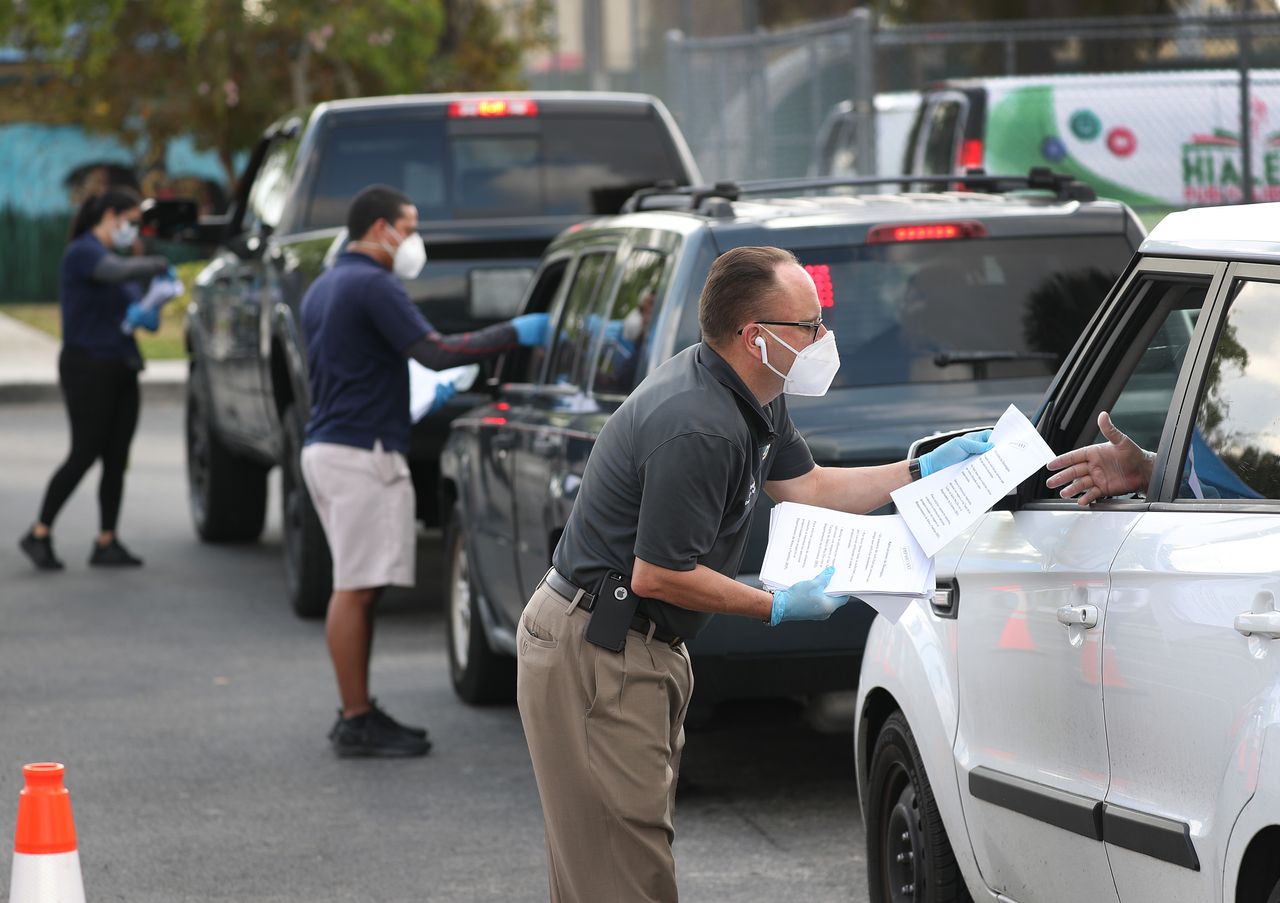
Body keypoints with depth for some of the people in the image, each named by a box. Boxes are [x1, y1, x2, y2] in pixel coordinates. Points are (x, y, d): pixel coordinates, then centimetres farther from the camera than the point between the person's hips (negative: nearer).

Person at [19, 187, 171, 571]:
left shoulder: (115, 256, 16)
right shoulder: (83, 253, -12)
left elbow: (133, 307, 16)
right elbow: (118, 272, -33)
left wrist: (146, 316, -7)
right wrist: (158, 265, -18)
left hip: (120, 367, 8)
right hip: (88, 366, -8)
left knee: (116, 459, 5)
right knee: (85, 454, -7)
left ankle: (107, 543, 8)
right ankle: (39, 535, 2)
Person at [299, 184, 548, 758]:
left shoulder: (323, 288, 20)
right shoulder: (372, 285, -13)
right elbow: (434, 352, -20)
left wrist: (421, 397, 30)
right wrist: (514, 334, -14)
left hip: (326, 447, 10)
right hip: (361, 452, -10)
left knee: (355, 588, 13)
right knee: (355, 589, -8)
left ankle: (358, 713, 16)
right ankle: (356, 722, -7)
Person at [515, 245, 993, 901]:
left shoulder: (752, 399, 7)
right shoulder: (698, 428, -27)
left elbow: (807, 488, 21)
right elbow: (657, 575, -24)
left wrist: (926, 470, 14)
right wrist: (778, 608, -15)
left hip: (640, 647, 11)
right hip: (594, 652, -11)